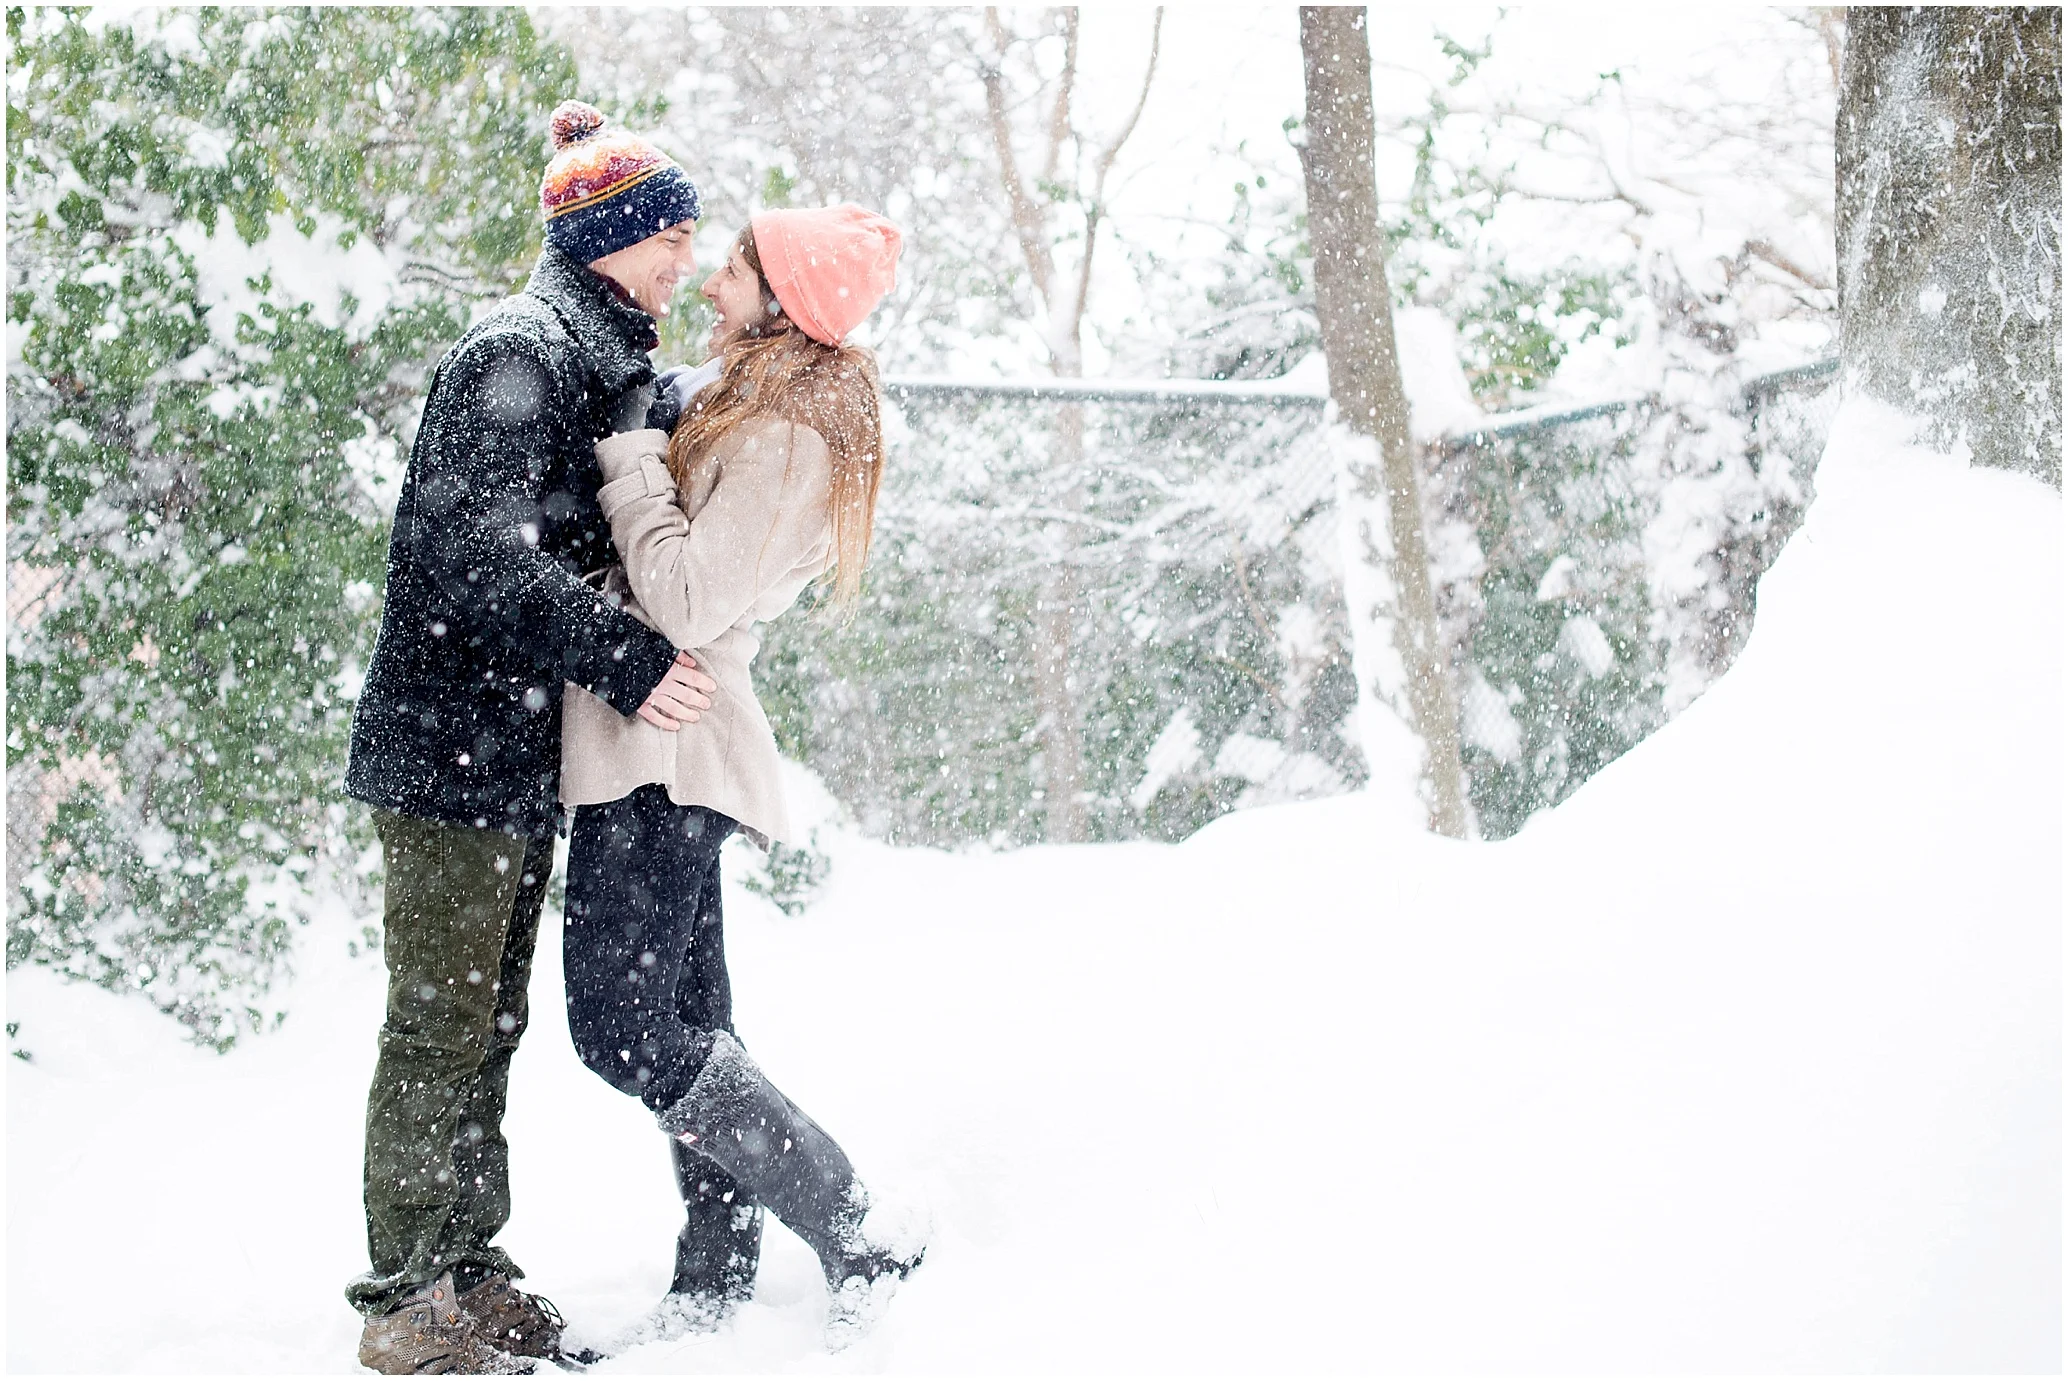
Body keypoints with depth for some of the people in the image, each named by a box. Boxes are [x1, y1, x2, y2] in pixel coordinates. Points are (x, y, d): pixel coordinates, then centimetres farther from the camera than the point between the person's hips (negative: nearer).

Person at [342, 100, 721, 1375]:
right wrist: (626, 659, -25)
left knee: (490, 1022, 14)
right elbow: (479, 550, -24)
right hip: (452, 742, -10)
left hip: (524, 750, 10)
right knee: (439, 1025, -4)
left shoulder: (606, 366, 17)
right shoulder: (517, 355, -14)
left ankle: (469, 1268, 22)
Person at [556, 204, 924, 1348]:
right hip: (664, 750, 10)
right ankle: (717, 1287, 19)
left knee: (622, 1029, -12)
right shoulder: (729, 403, 15)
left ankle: (855, 1235, -9)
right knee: (685, 1030, 12)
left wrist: (630, 464, -12)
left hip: (663, 744, -10)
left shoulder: (786, 439, -14)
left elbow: (690, 600, -22)